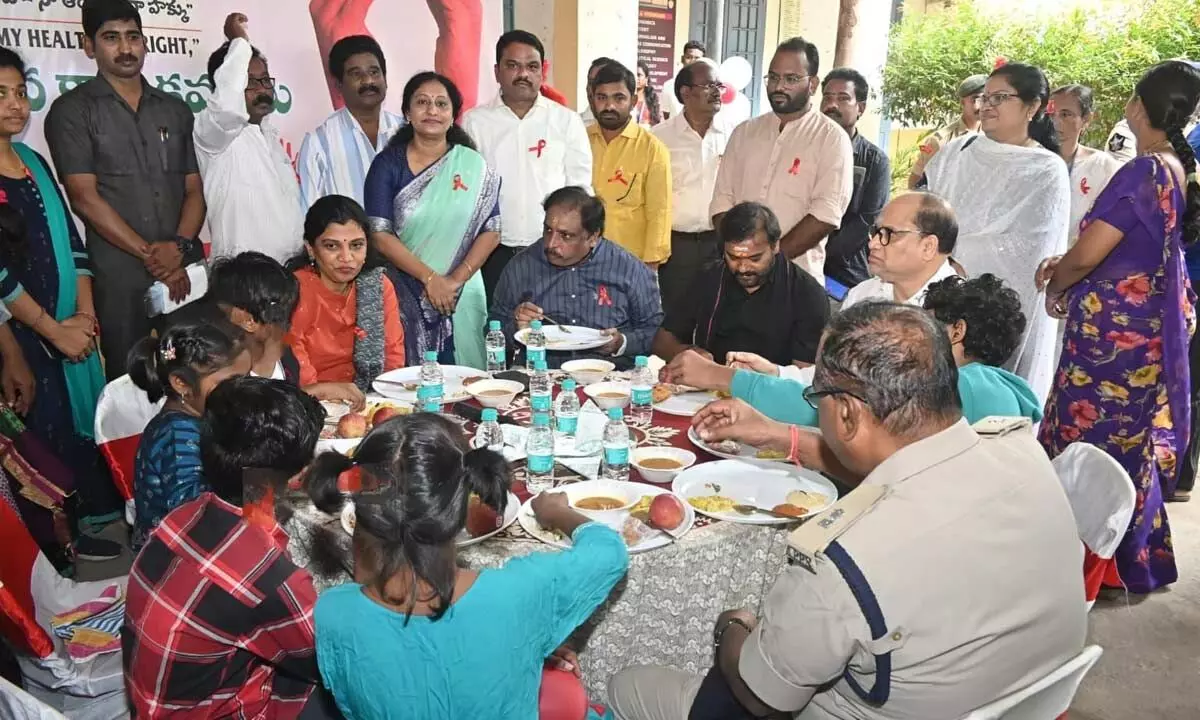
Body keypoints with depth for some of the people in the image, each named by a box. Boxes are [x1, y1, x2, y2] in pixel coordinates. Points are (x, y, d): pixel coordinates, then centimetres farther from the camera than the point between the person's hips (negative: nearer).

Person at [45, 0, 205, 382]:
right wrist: (150, 254, -10)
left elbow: (194, 190, 10)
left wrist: (180, 249, -7)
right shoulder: (72, 111, 2)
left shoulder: (175, 109, 14)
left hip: (186, 272, 3)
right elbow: (85, 199, -6)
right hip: (121, 279, -3)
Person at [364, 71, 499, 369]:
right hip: (406, 297, -1)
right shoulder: (388, 164, 1)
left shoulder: (473, 167, 4)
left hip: (461, 297, 1)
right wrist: (430, 278, -13)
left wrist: (455, 281, -11)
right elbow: (380, 235, -6)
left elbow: (491, 232, 0)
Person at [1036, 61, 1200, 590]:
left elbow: (1086, 254, -19)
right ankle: (1136, 557, 33)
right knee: (1132, 439, 19)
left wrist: (1055, 286, 1)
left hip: (1113, 326, -9)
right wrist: (1064, 264, 6)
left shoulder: (1141, 173, -20)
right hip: (1152, 323, 9)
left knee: (1089, 436, 3)